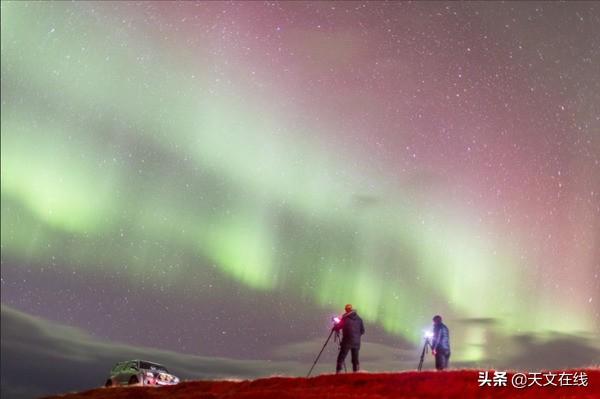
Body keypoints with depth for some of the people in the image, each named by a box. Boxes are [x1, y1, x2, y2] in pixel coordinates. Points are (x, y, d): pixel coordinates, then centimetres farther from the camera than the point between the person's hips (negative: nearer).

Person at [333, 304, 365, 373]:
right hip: (356, 342, 4)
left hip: (347, 342, -4)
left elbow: (337, 328, -5)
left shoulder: (345, 319, -7)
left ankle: (338, 373, -11)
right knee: (355, 359, 12)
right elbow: (362, 331, 9)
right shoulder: (359, 319, 5)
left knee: (341, 358, -1)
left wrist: (335, 326, 17)